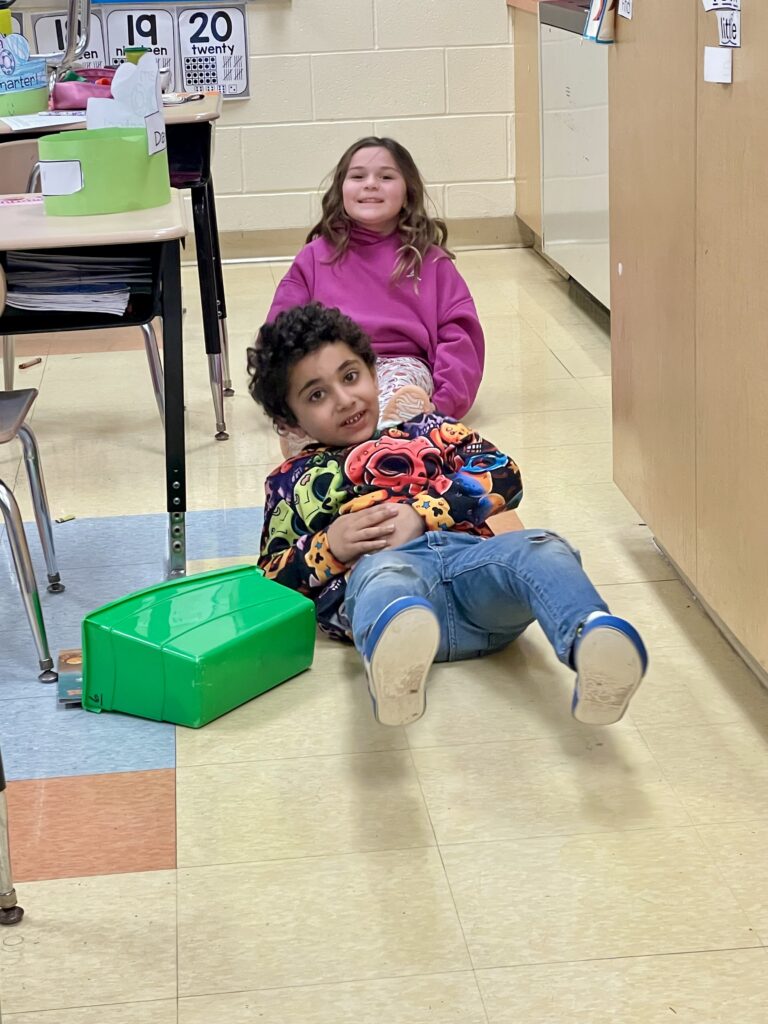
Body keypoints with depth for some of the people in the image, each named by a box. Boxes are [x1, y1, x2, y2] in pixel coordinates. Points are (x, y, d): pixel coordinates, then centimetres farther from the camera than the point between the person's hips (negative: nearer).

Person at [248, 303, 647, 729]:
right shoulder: (293, 481, 32)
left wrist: (422, 513, -2)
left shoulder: (428, 431, 32)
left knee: (541, 549, -31)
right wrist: (328, 548, 2)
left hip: (472, 556, 3)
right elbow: (270, 579, 23)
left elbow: (503, 475, 13)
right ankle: (396, 660, -79)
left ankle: (591, 643, -66)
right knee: (382, 572, -41)